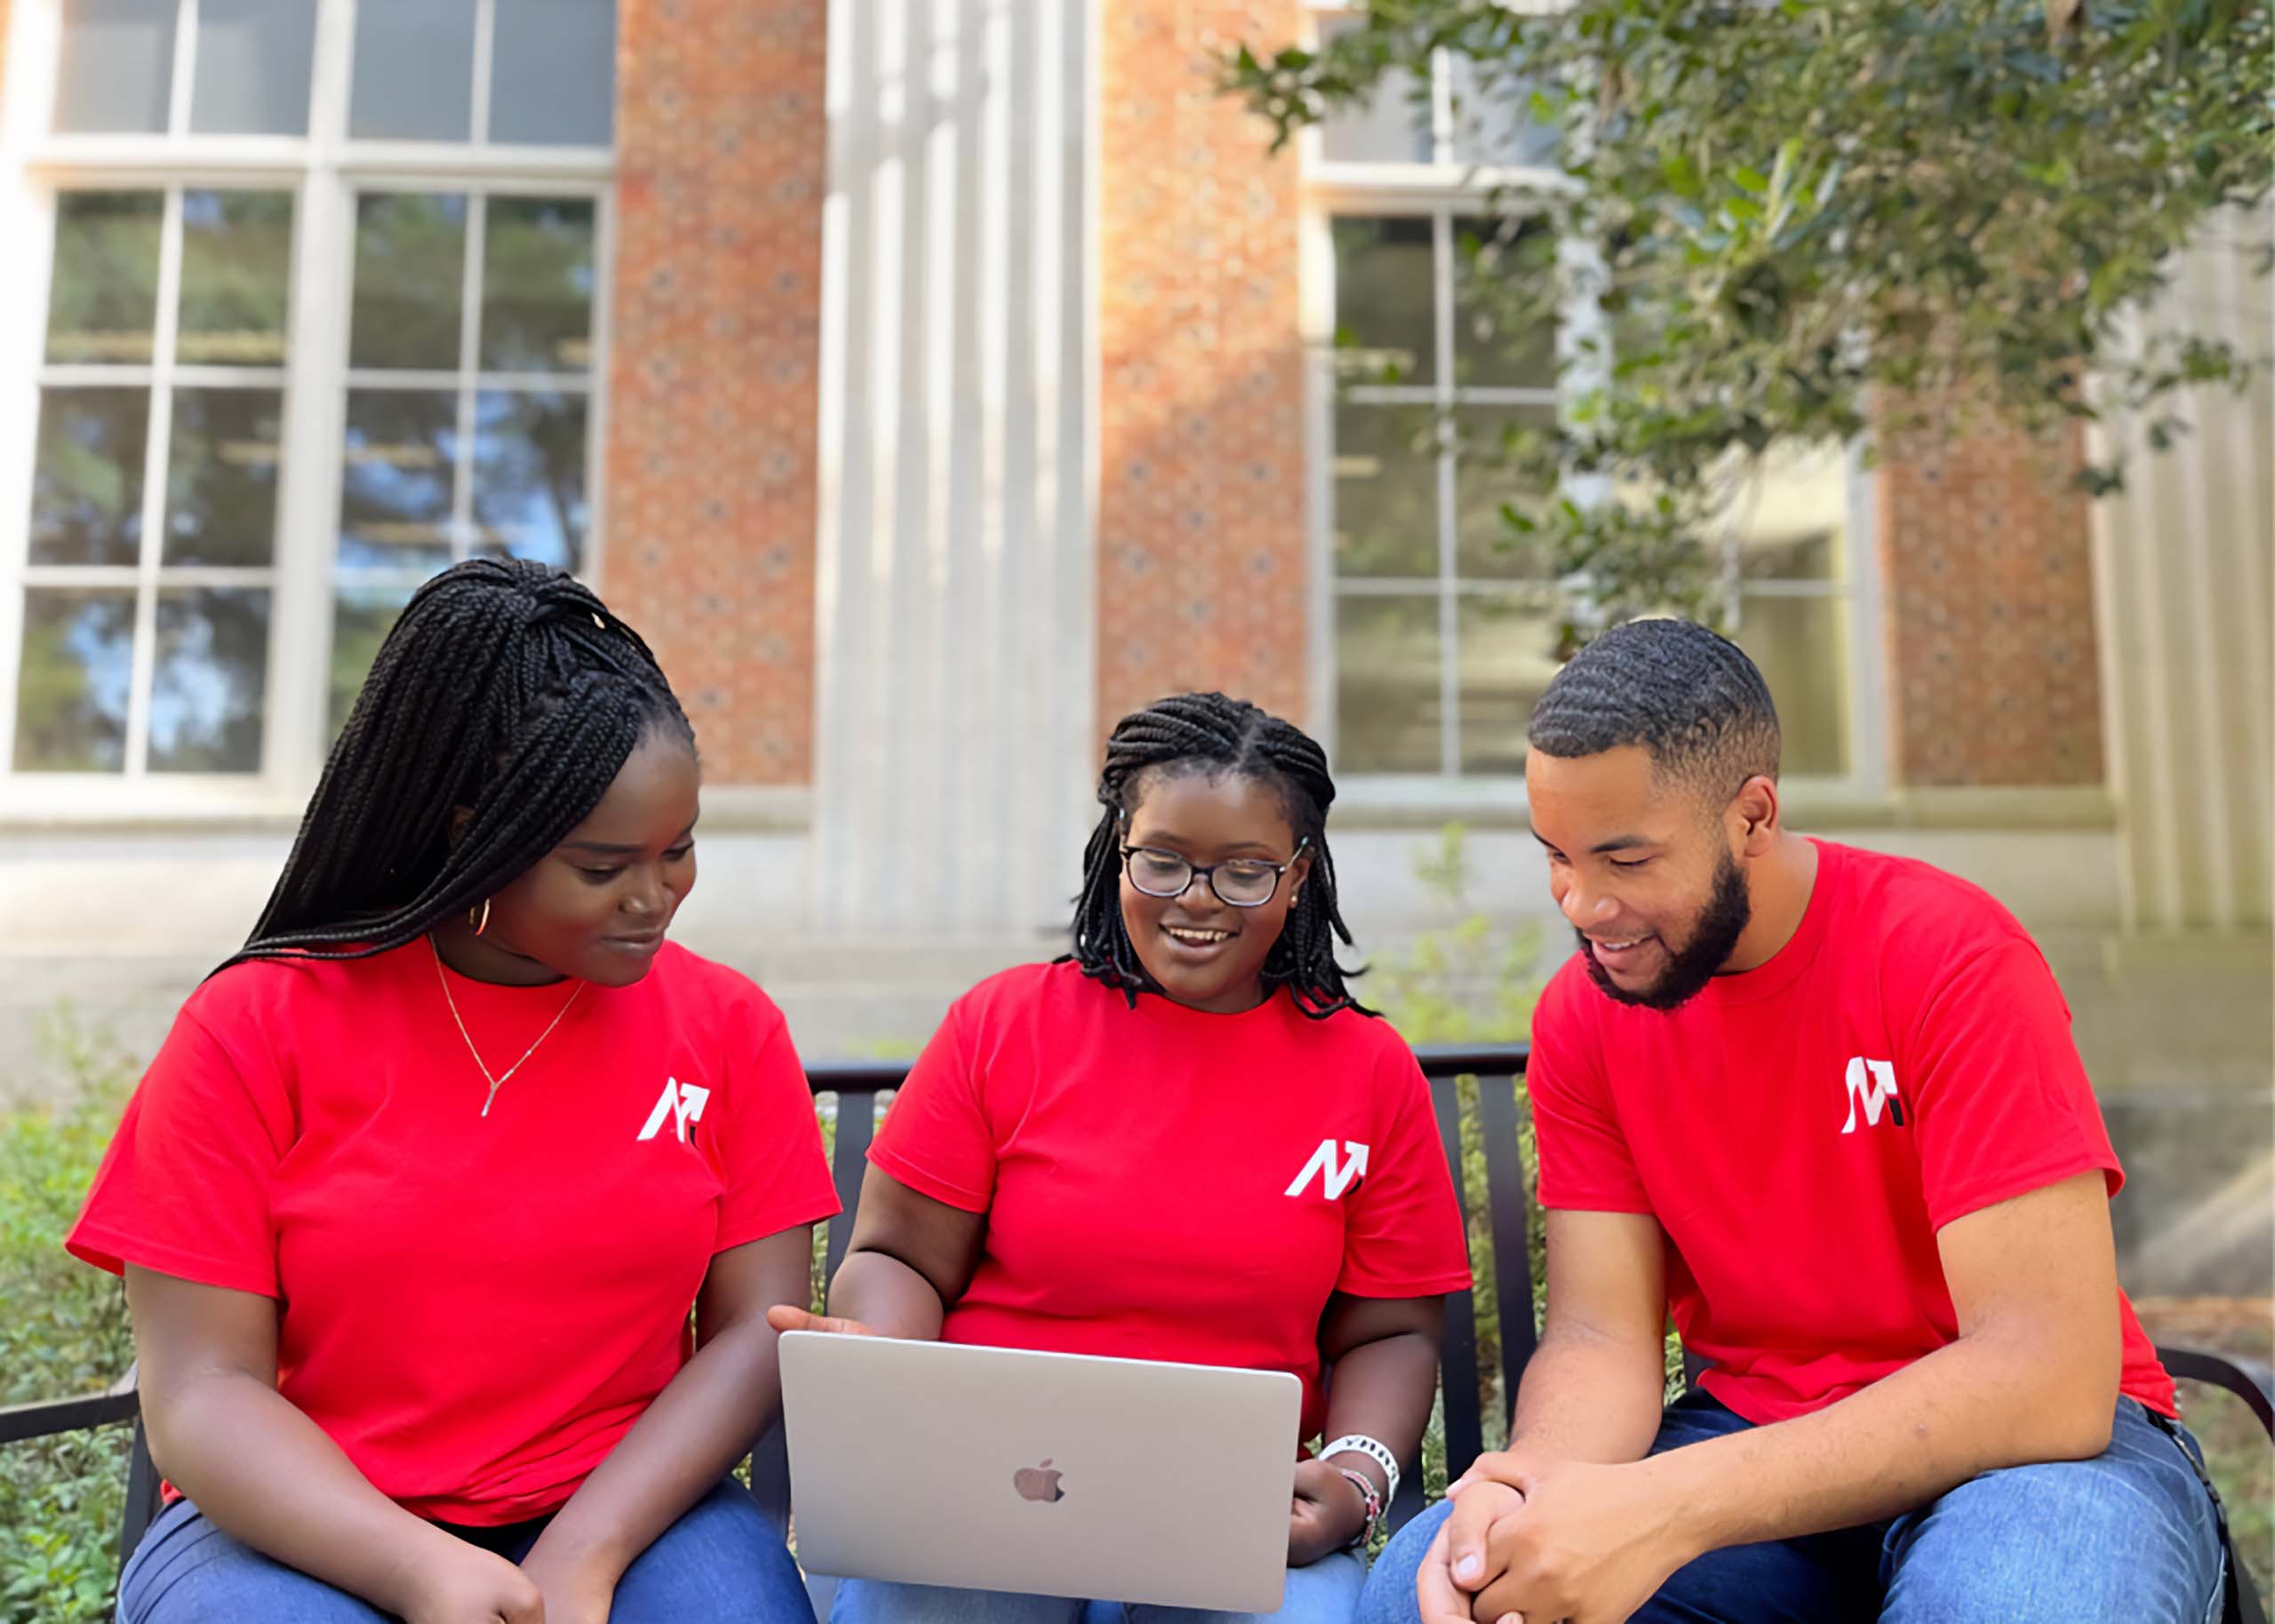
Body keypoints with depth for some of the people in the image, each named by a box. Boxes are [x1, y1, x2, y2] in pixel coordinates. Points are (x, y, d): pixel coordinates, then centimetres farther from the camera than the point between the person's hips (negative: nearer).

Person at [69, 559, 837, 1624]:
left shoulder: (728, 1027, 1)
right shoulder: (259, 1026, -3)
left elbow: (756, 1329, -2)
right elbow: (202, 1391, -6)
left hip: (623, 1515, 1)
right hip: (313, 1526, 0)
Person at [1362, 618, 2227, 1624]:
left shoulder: (1952, 957, -20)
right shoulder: (1581, 1015, -5)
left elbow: (2046, 1376, -26)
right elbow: (1601, 1334, -6)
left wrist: (1663, 1508, -36)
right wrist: (1529, 1481, -31)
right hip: (1746, 1433, 2)